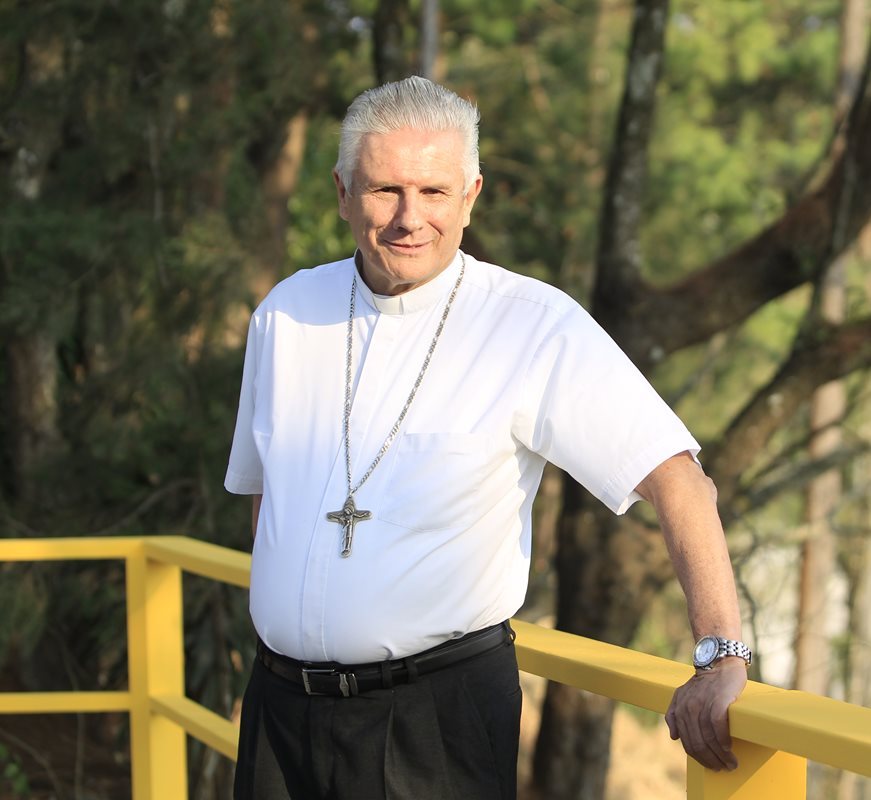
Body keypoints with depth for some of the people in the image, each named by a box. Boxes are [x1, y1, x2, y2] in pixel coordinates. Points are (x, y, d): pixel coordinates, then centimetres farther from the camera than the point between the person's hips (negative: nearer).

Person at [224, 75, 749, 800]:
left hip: (436, 713, -4)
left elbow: (679, 481, -16)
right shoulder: (288, 312, 4)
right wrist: (283, 620, 15)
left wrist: (722, 662, -24)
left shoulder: (535, 326, -11)